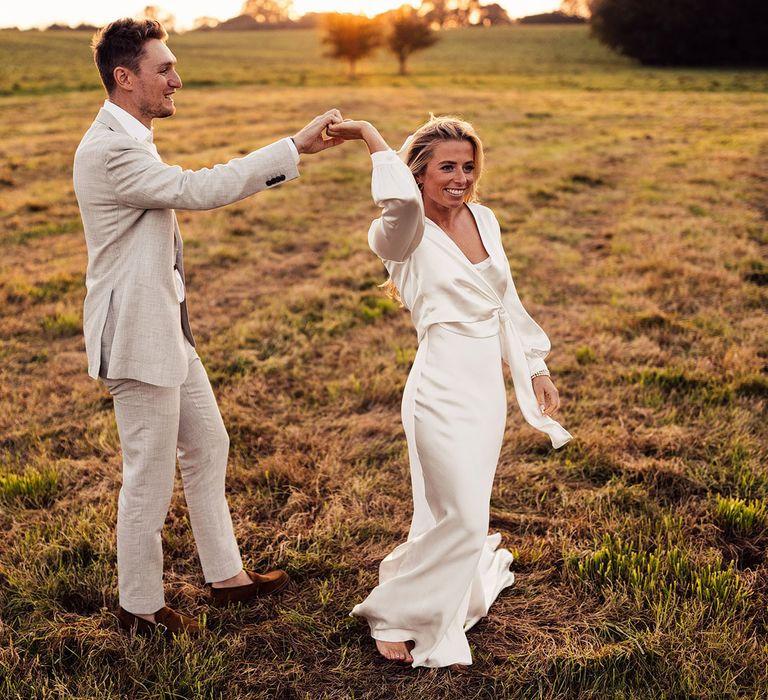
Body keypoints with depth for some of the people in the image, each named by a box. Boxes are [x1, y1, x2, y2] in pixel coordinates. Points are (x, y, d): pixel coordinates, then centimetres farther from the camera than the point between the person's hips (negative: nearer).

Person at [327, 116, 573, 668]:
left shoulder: (484, 219, 10)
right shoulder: (407, 235, -10)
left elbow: (507, 302, 17)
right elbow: (402, 200, -36)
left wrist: (535, 368, 18)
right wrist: (370, 136, -22)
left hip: (489, 384, 6)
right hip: (442, 387, -6)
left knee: (459, 514, 17)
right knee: (462, 516, -5)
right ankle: (398, 616, 16)